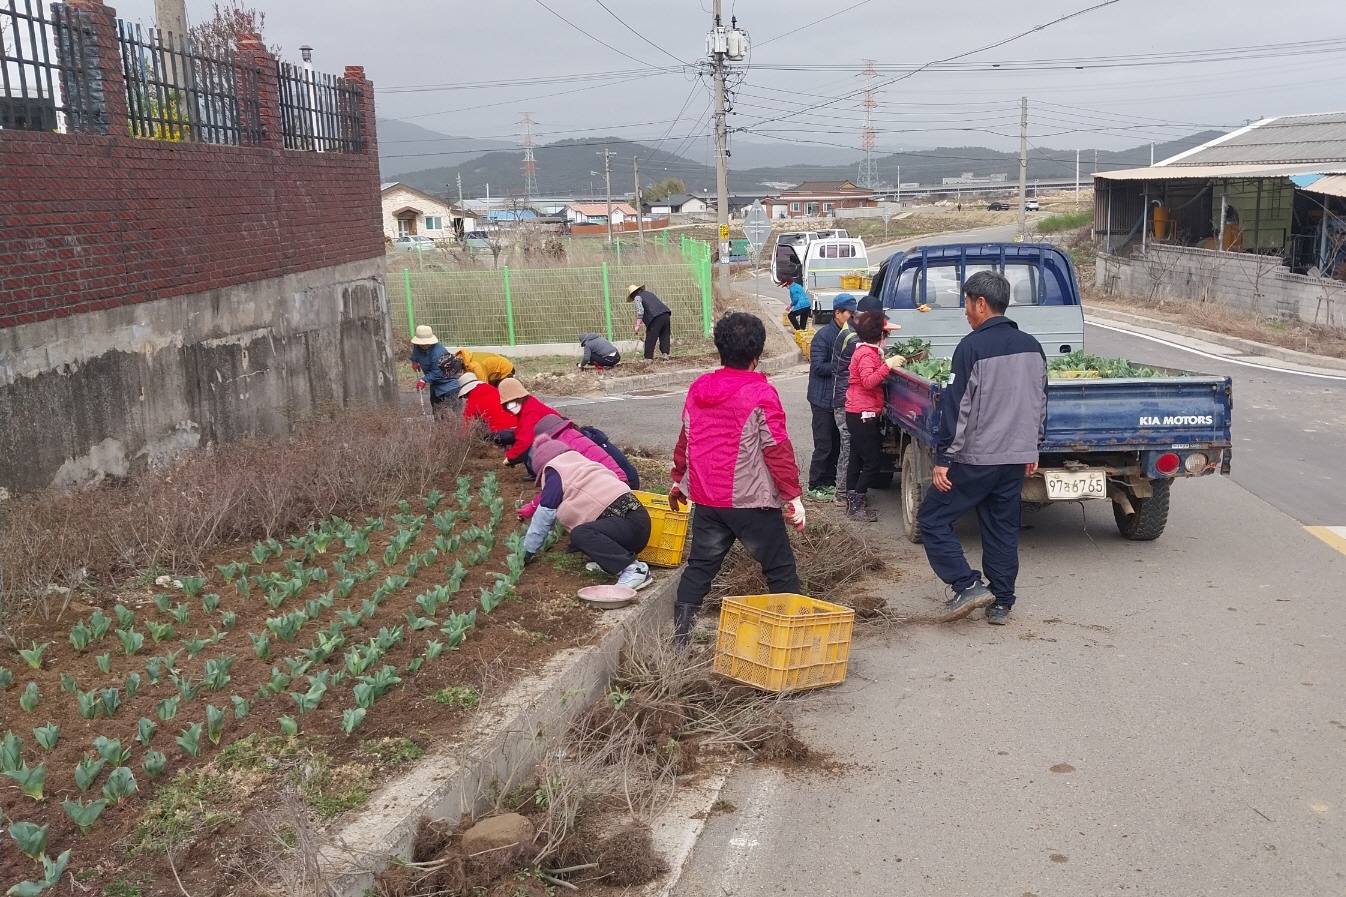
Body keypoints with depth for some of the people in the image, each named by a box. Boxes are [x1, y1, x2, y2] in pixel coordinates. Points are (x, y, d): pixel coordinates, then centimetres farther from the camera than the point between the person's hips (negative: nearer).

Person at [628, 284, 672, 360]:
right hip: (666, 314, 7)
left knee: (650, 338, 2)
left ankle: (648, 357, 6)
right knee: (664, 336, 16)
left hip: (656, 318, -7)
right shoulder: (649, 293, 29)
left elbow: (640, 311, -6)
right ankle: (665, 353, 10)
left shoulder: (637, 297, 8)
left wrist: (637, 325, -4)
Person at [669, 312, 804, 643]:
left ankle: (679, 638, 15)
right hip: (752, 502, -6)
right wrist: (793, 496, -8)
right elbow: (777, 449, -14)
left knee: (700, 566, 15)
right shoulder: (761, 393, -13)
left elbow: (685, 439, 13)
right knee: (780, 569, 6)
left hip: (706, 500, 6)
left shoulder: (698, 388, 5)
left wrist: (679, 479, 26)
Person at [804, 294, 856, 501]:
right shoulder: (824, 335, -14)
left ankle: (828, 483, 23)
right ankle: (815, 487, 3)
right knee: (824, 445, -5)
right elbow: (818, 366, -20)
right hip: (823, 398, -8)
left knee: (836, 444, 13)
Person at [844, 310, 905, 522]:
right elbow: (868, 381, -28)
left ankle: (852, 503, 20)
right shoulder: (867, 354, -15)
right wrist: (888, 365, -32)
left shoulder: (867, 351, 16)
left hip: (858, 414, 11)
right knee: (873, 461, -8)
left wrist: (888, 364, 10)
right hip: (864, 414, -11)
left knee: (858, 459, 14)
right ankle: (856, 506, -4)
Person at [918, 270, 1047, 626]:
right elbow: (1041, 403, 16)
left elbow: (958, 407, -16)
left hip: (976, 457, -7)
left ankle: (968, 585, -4)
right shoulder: (1032, 346, 9)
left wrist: (943, 459, -13)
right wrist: (1032, 449, 24)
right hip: (1017, 456, 7)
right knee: (1003, 529, 14)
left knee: (932, 518, 4)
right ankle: (1001, 604, 18)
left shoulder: (972, 347, -14)